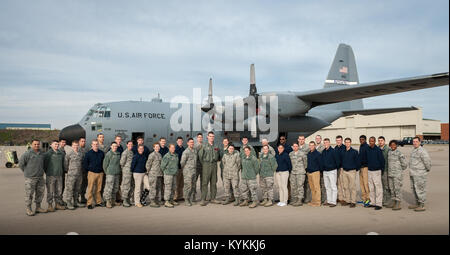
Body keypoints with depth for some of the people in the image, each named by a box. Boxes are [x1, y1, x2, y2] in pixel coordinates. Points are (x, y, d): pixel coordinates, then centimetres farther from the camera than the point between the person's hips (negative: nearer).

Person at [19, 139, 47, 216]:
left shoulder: (41, 153, 8)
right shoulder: (27, 153, -12)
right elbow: (21, 163, -9)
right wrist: (26, 172, -1)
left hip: (40, 177, 6)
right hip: (30, 178, -6)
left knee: (40, 192, 11)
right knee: (29, 194, 0)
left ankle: (38, 207, 22)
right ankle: (28, 210, 10)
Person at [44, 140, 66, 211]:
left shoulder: (61, 153, 9)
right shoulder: (48, 153, -6)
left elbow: (64, 162, 20)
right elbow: (44, 163, -2)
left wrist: (64, 170, 14)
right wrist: (46, 171, 1)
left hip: (59, 175, 5)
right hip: (50, 175, -5)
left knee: (59, 191, 8)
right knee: (50, 191, 0)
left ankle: (57, 204, 18)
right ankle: (50, 205, 9)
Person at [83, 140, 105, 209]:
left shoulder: (101, 153, 6)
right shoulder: (88, 153, -2)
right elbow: (85, 164, 3)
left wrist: (102, 169, 9)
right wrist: (89, 169, 1)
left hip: (100, 173, 3)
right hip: (92, 173, -3)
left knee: (99, 189, 9)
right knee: (90, 189, -4)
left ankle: (98, 202, 18)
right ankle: (89, 203, 1)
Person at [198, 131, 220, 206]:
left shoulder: (216, 147, 12)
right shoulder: (204, 146, 0)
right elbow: (200, 155, 0)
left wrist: (215, 161, 9)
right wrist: (203, 164, 0)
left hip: (214, 165, 4)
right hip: (206, 165, -4)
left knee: (213, 182, 8)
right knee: (205, 182, -7)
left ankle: (213, 198, 16)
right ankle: (203, 200, -6)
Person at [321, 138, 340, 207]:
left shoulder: (333, 151, -12)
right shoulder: (323, 152, 8)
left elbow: (338, 161, -9)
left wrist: (335, 167, 0)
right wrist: (323, 168, 13)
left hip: (332, 171, -7)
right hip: (325, 171, 7)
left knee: (333, 187, -3)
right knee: (327, 187, 12)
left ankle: (333, 202, 0)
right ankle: (329, 201, 20)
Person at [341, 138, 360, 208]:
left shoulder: (354, 152, -5)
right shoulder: (342, 152, 6)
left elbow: (358, 162, -1)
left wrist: (356, 168, 3)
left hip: (351, 171, -4)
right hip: (344, 171, 4)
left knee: (352, 187, -2)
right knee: (345, 187, 9)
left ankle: (353, 202, 4)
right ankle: (347, 200, 18)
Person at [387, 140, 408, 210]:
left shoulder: (399, 153, -10)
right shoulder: (389, 152, 8)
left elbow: (404, 164, -6)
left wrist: (399, 171, 4)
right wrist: (389, 171, 12)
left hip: (397, 175, -6)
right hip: (390, 174, 6)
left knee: (397, 189, -3)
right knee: (392, 189, 11)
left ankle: (398, 204, 2)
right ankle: (394, 203, 21)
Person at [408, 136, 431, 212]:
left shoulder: (422, 151, -16)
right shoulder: (414, 150, 15)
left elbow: (427, 160, -24)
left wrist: (428, 169, -11)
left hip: (420, 174, -10)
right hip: (413, 174, 10)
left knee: (420, 189, -4)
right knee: (414, 189, 15)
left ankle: (422, 206, 2)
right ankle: (417, 204, 25)